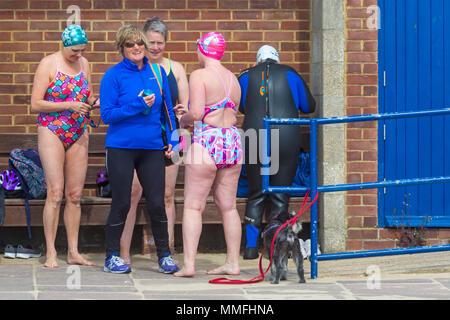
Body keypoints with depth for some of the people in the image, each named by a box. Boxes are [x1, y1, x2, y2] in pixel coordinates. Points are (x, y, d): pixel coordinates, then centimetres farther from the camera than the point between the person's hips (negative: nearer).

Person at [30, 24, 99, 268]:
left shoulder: (84, 64, 9)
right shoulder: (48, 64, -6)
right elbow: (35, 104, -10)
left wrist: (94, 102, -4)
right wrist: (69, 105, -18)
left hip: (78, 134, 5)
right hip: (51, 132, -5)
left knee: (75, 195, 4)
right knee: (55, 193, -11)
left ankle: (73, 252, 8)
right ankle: (51, 253, -7)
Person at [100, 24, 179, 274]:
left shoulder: (157, 73, 9)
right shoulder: (113, 75, -3)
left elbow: (167, 110, 16)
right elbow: (107, 114, -8)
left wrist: (171, 140, 7)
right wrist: (138, 106, -16)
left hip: (152, 148, 3)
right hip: (121, 148, -3)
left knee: (157, 203, 2)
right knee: (121, 204, 1)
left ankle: (164, 255, 14)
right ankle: (112, 257, 13)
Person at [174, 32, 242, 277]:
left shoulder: (199, 76, -8)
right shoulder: (233, 79, 13)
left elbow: (196, 113, -17)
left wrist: (184, 120, 5)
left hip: (206, 142, -6)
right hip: (232, 141, 6)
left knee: (193, 206, -3)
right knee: (228, 206, 12)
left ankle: (188, 264, -9)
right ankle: (232, 262, 11)